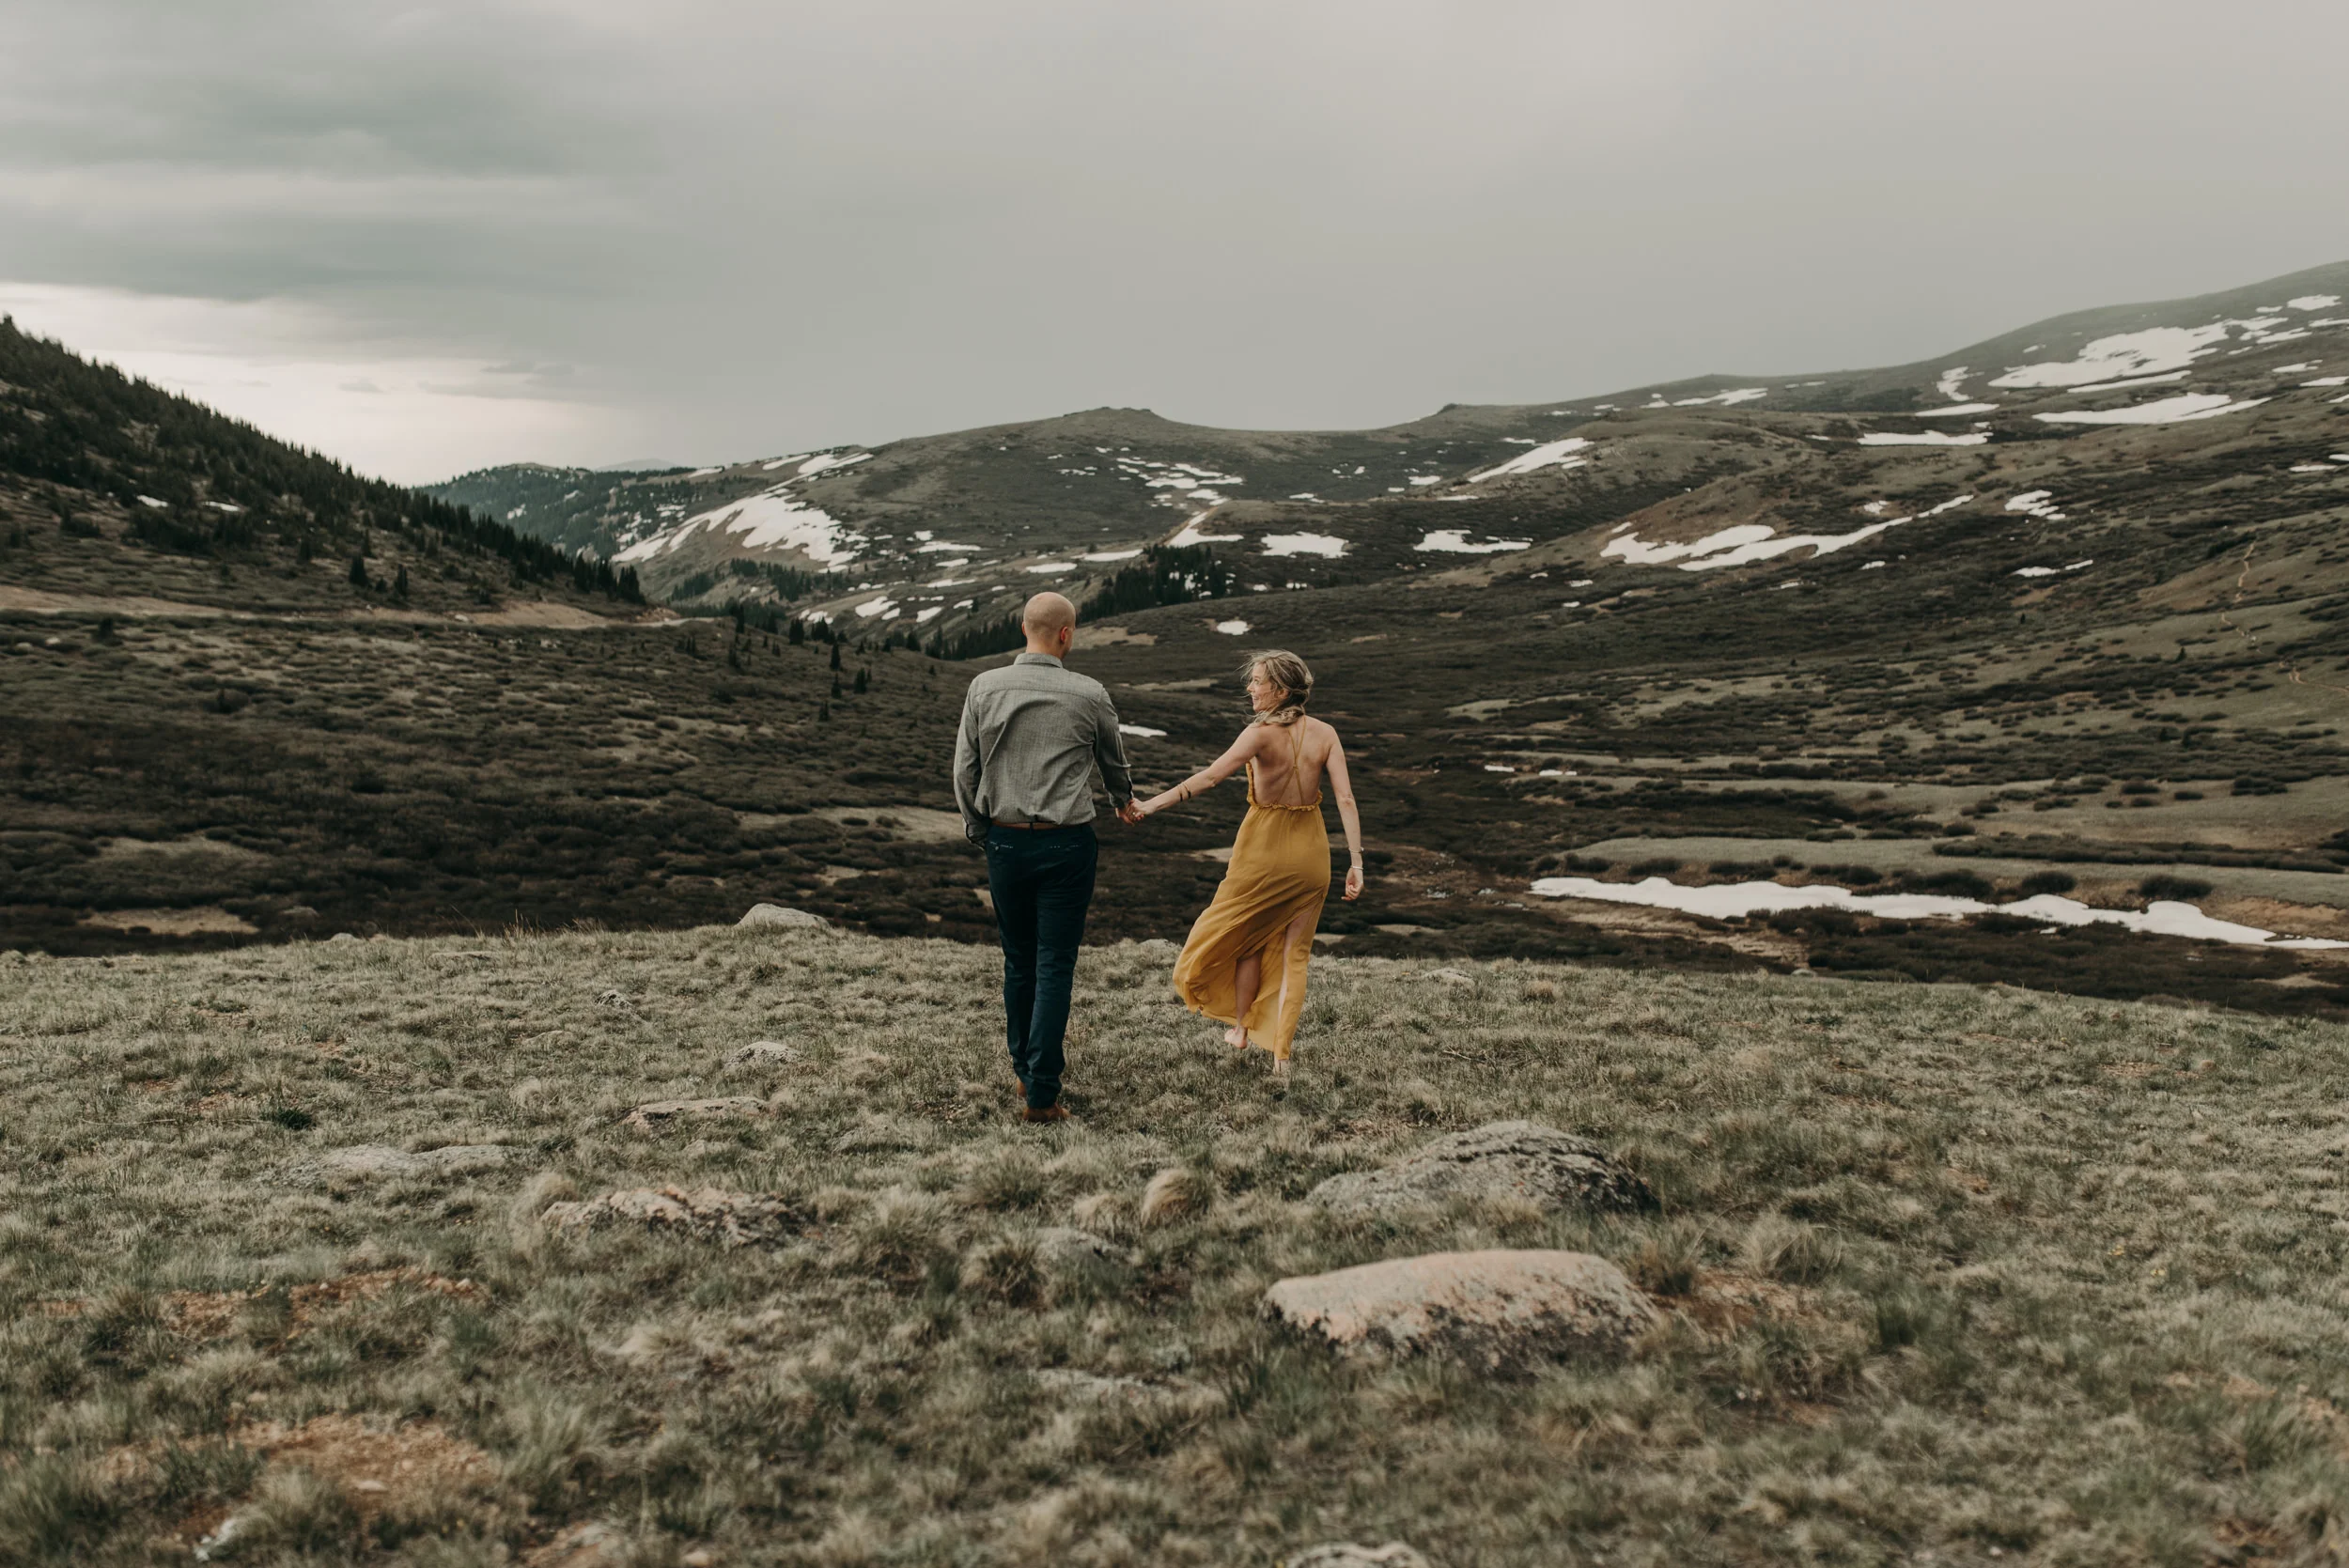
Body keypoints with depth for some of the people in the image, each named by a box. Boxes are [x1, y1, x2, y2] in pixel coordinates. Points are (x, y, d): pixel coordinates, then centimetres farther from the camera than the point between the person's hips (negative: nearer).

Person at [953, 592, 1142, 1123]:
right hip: (1066, 844, -2)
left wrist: (978, 831, 17)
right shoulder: (1088, 694, -5)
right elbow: (1114, 761, 14)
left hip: (1005, 841, 3)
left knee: (1018, 962, 17)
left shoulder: (985, 688, -2)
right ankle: (1041, 1093, -3)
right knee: (1055, 967, 0)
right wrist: (1125, 801, 35)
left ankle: (1025, 1067, 30)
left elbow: (965, 770, 1)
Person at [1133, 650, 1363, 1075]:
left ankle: (1241, 1029, 35)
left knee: (1246, 937, 21)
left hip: (1264, 849, -3)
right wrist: (1356, 862, -11)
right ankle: (1281, 1051, 9)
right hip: (1310, 849, 3)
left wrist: (1154, 803, -32)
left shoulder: (1262, 733, -18)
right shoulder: (1325, 734, -6)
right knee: (1294, 950, 12)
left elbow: (1210, 776, -29)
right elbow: (1345, 798, -12)